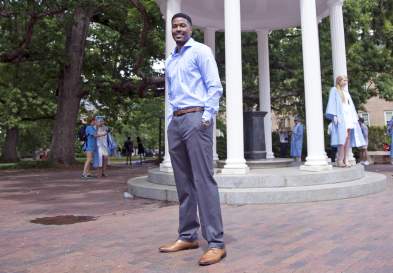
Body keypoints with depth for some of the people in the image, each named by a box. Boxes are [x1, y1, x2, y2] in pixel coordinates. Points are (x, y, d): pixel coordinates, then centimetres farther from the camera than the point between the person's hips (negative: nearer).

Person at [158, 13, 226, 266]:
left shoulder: (200, 51, 3)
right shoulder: (170, 61, 24)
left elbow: (215, 86, -6)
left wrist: (207, 117, -15)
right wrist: (171, 118, 15)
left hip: (195, 118, -7)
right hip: (175, 122, 7)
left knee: (203, 180, -12)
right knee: (184, 182, 7)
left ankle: (216, 243, -8)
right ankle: (188, 236, 15)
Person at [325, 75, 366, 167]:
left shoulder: (346, 92, 26)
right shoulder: (334, 90, 7)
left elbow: (351, 105, 24)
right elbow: (332, 103, -4)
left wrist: (355, 118, 13)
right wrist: (334, 116, -17)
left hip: (349, 116, 7)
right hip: (340, 116, -7)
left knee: (348, 138, -2)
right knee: (342, 138, -17)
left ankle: (345, 159, -1)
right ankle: (340, 160, -18)